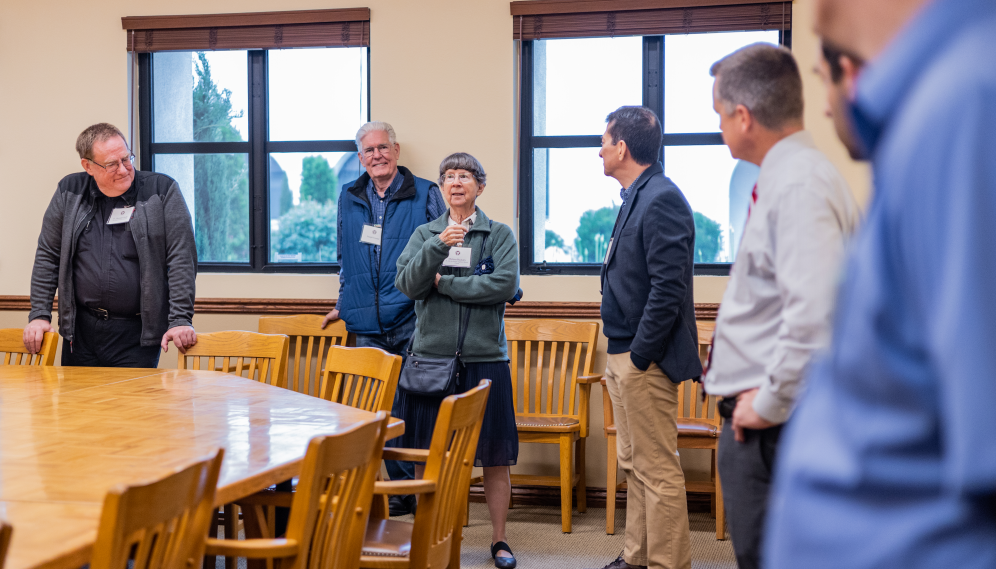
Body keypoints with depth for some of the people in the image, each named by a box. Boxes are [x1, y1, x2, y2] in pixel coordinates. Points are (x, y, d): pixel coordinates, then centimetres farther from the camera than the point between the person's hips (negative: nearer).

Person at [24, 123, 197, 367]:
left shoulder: (162, 191, -5)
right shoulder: (69, 192, 4)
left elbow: (182, 259, -8)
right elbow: (48, 256, 10)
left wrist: (181, 320, -15)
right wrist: (39, 314, 3)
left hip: (137, 332, -3)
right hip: (81, 327, 3)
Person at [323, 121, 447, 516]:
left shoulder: (425, 194, 3)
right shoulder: (348, 198, 15)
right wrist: (344, 304, 24)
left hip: (413, 323, -4)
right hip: (368, 327, 4)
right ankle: (401, 491, 15)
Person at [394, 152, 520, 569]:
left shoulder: (500, 235, 4)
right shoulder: (425, 234, 10)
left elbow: (506, 285, -12)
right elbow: (406, 284, -4)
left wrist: (444, 282, -7)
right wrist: (438, 245, -17)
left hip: (485, 358, -1)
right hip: (431, 355, 2)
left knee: (495, 456, 3)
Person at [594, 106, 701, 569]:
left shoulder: (661, 200, -16)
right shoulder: (637, 198, 15)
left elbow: (668, 287, -22)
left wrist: (640, 356, -20)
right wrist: (621, 357, 16)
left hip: (646, 361, -11)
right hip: (625, 357, 11)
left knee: (658, 470, -5)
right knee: (634, 465, 17)